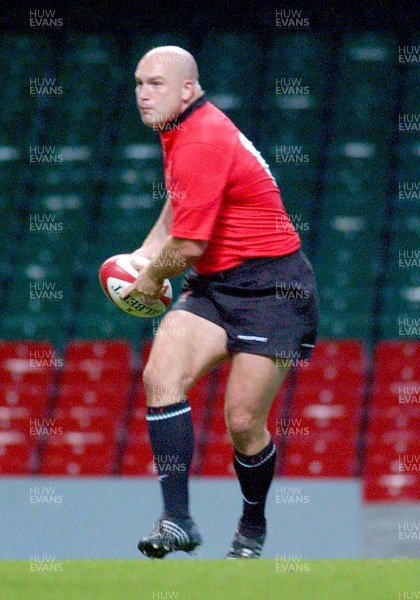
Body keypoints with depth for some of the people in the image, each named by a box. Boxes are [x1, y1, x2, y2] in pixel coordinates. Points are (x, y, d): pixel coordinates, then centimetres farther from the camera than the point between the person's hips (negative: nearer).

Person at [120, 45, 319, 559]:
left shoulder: (202, 142, -21)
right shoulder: (179, 132, 11)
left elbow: (189, 247, -19)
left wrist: (151, 277, 0)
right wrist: (149, 250, 23)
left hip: (271, 289, -9)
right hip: (215, 285, 9)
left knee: (243, 422, -9)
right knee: (160, 376, -16)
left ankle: (253, 527, 18)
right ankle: (177, 519, -20)